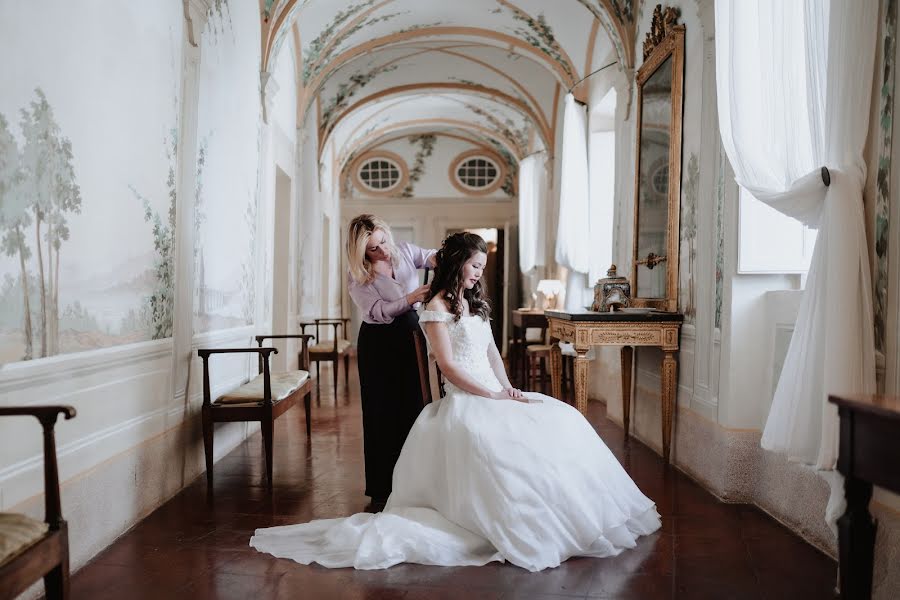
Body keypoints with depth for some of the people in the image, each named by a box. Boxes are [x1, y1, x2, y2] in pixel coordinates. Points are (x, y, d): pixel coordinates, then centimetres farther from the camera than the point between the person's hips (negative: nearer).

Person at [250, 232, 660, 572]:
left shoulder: (474, 303, 20)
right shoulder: (437, 306, -5)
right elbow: (448, 366, -12)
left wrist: (509, 389, 2)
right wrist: (492, 395, -14)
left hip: (493, 394, 8)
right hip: (465, 400, -8)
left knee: (563, 422, -10)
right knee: (521, 441, -32)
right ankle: (522, 530, -21)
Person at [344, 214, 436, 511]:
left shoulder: (404, 252, 1)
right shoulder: (357, 277, -9)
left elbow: (432, 256, -8)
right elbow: (379, 312, -19)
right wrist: (411, 298, -33)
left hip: (412, 337, 3)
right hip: (379, 345, -3)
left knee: (414, 411, 4)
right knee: (383, 416, 3)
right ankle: (382, 490, 14)